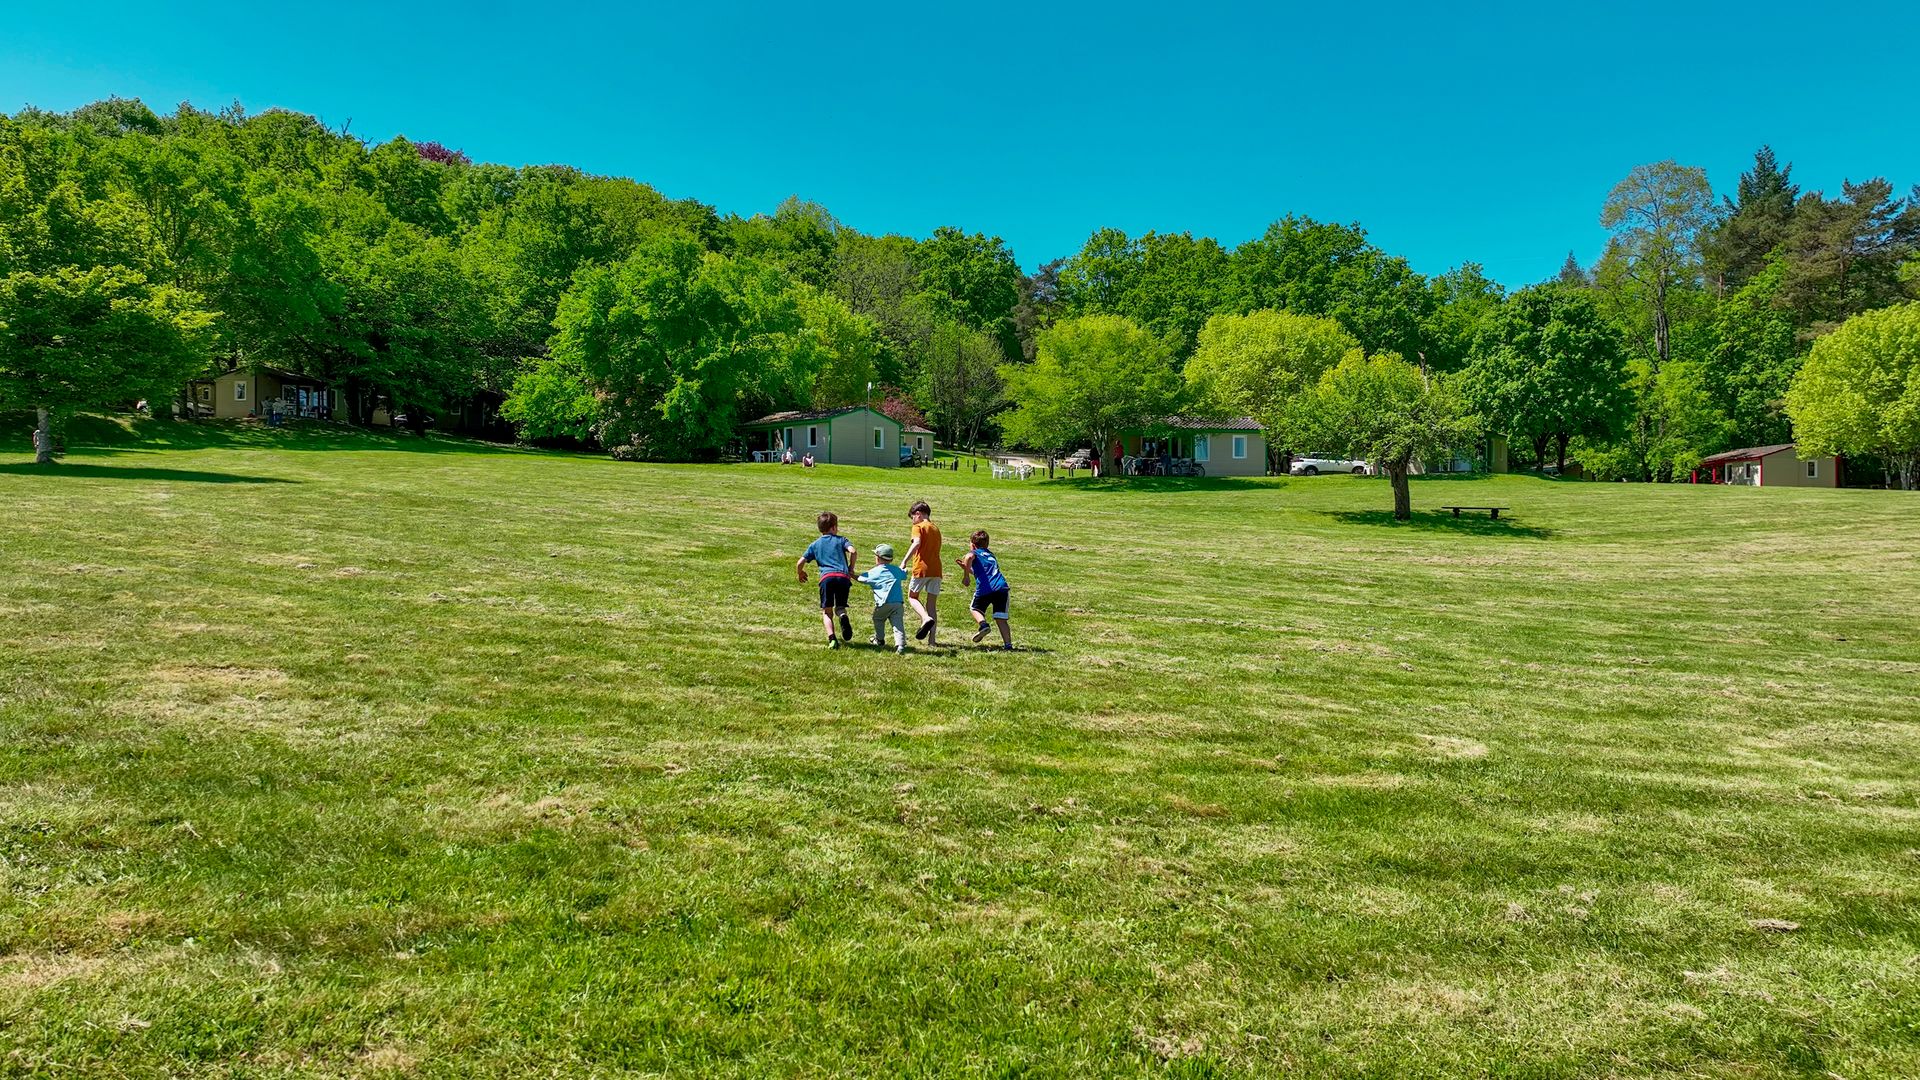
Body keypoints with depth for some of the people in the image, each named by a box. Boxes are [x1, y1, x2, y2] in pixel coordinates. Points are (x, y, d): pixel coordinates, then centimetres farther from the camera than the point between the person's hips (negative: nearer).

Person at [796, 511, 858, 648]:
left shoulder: (814, 545, 22)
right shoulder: (841, 540, 18)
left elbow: (799, 564, 18)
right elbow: (853, 552, -1)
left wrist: (801, 574, 38)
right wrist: (851, 568, 14)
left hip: (826, 577, 0)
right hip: (843, 577, 0)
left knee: (826, 611, 8)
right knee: (840, 607, 16)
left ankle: (831, 638, -15)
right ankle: (843, 615, -21)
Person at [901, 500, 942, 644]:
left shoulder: (918, 527, -1)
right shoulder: (936, 529, 22)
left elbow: (917, 543, -20)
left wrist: (904, 562, -23)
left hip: (922, 568, -6)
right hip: (936, 569, 6)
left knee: (912, 597, 11)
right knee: (932, 604, 9)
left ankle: (926, 618, -17)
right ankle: (931, 639, 5)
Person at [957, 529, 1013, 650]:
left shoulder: (975, 553, 12)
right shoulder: (991, 555, 32)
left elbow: (969, 557, -15)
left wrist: (966, 575, -8)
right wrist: (967, 568, 43)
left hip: (984, 588, -4)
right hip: (1001, 586, 4)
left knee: (975, 609, 22)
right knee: (1000, 618, 5)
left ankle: (983, 624, -6)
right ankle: (1008, 644, -9)